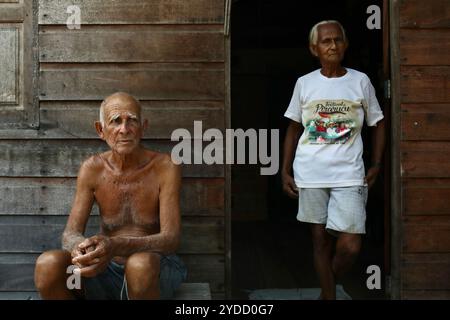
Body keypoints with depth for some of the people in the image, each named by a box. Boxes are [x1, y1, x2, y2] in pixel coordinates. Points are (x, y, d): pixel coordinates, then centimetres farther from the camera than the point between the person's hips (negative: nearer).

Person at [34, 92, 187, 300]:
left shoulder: (164, 167, -11)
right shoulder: (92, 169, 0)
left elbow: (170, 239, -19)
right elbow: (70, 234, -4)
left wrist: (116, 246, -37)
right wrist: (79, 245, -31)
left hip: (157, 269, -2)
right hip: (107, 269, 3)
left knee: (140, 263, -39)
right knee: (47, 265, -25)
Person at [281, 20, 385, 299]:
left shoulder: (361, 81, 3)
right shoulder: (304, 83, 5)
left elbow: (378, 124, 12)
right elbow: (294, 129, 12)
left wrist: (376, 165, 3)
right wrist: (285, 171, 7)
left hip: (349, 175, -1)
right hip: (310, 174, 1)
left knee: (350, 246, -6)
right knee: (321, 239, 8)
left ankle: (327, 287, 23)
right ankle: (329, 295, 24)